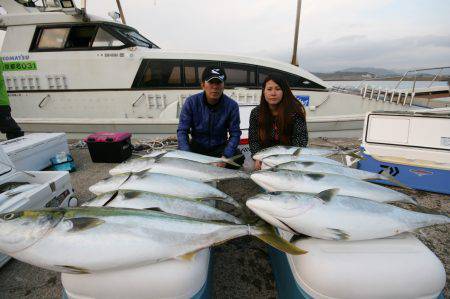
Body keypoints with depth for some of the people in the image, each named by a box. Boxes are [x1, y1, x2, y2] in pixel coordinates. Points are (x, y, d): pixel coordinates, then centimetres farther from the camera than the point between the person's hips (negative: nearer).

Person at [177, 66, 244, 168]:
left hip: (220, 147, 0)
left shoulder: (232, 105, -12)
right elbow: (182, 131, -12)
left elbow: (235, 134, -12)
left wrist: (226, 156, -28)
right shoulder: (191, 102, -12)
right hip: (196, 146, 1)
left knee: (238, 158, -27)